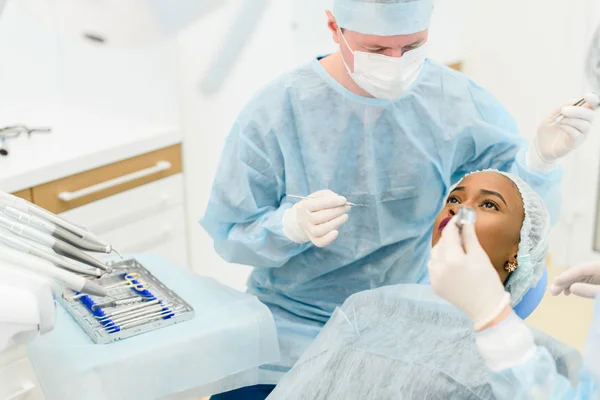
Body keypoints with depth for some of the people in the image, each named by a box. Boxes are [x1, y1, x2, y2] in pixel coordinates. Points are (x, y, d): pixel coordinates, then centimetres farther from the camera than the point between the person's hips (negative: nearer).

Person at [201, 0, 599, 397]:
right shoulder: (274, 112, -15)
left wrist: (541, 159, -25)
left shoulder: (462, 103, -10)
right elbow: (228, 235, -9)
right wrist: (292, 226, -30)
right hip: (295, 326, -1)